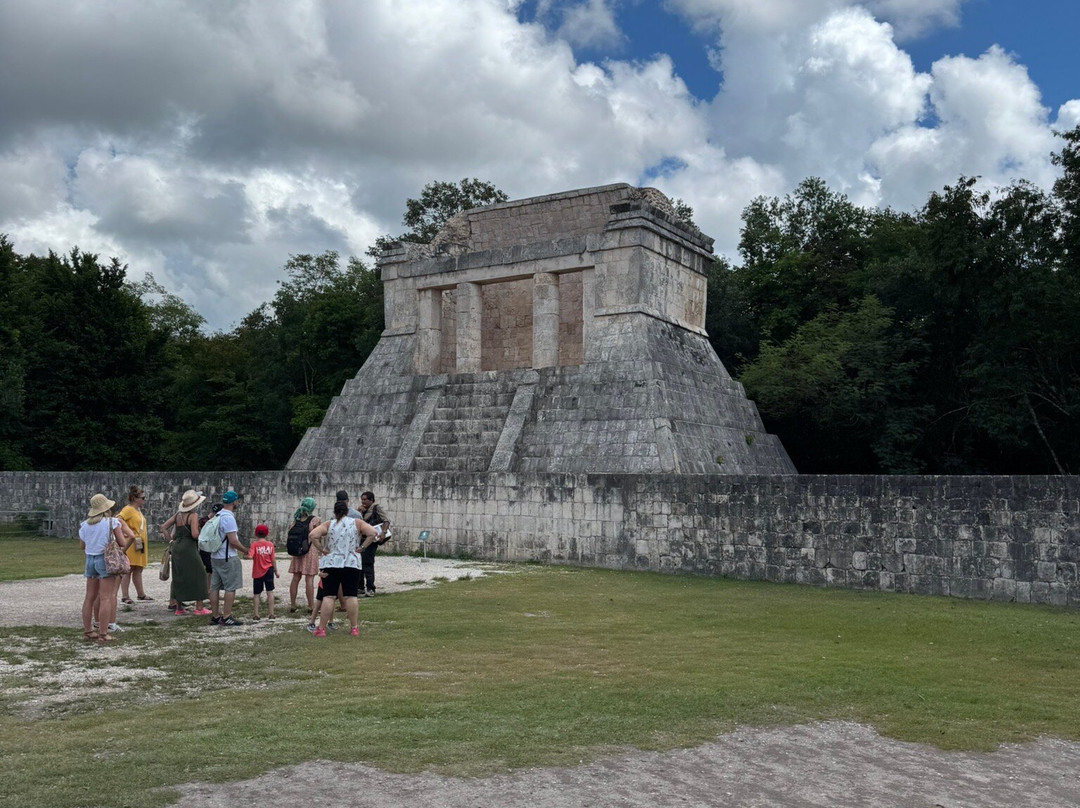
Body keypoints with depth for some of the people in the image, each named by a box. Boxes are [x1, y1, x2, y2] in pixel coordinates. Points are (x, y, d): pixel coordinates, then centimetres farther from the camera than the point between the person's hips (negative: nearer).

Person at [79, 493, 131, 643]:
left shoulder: (84, 525, 6)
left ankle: (87, 630, 20)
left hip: (90, 559, 6)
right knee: (106, 598, -4)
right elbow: (123, 543, -8)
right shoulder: (112, 522, -8)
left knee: (90, 597, 13)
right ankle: (103, 634, -5)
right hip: (106, 559, -6)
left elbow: (82, 546, 16)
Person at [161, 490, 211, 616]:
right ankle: (199, 607, 4)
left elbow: (163, 527, 12)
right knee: (198, 576, 3)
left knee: (178, 577, 13)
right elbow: (195, 534, -22)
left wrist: (170, 541, 12)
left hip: (176, 547, 7)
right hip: (189, 548, -7)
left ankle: (178, 607, 17)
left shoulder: (178, 514, 9)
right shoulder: (193, 515, -12)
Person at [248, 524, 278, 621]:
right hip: (268, 571, 1)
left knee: (257, 594, 9)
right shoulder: (270, 544, -1)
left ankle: (255, 615, 9)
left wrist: (247, 552, -2)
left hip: (257, 573, -1)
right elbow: (273, 559, 0)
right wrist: (276, 571, 10)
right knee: (270, 592, 4)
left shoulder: (254, 544, -8)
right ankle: (271, 614, 1)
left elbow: (250, 556, -22)